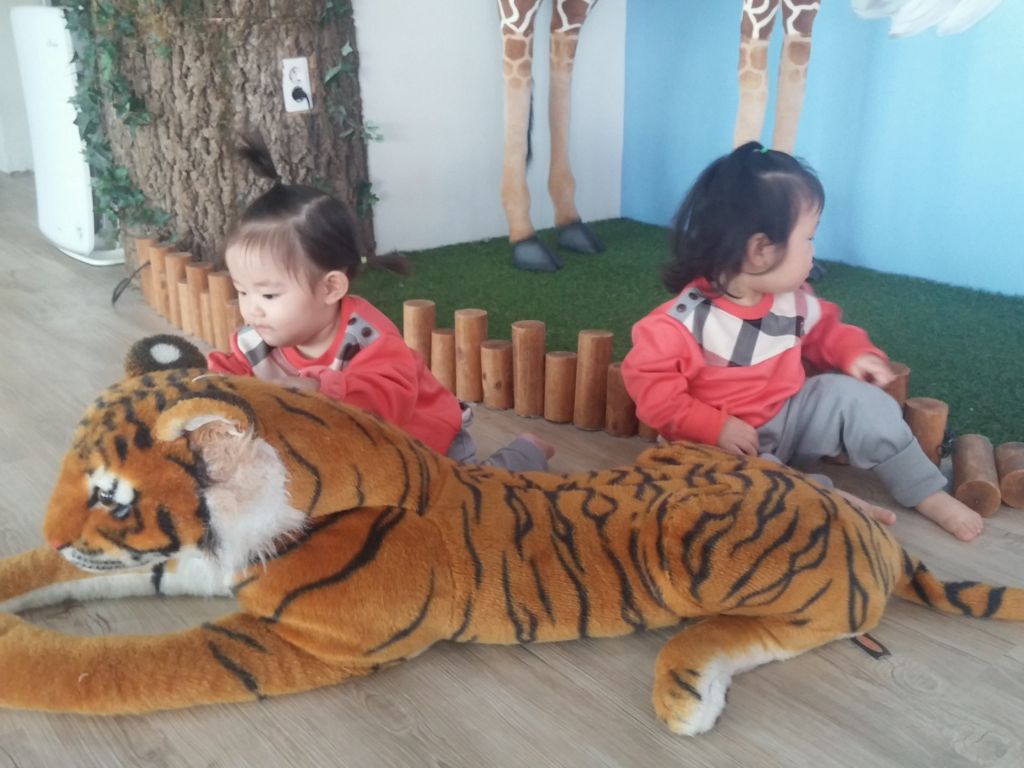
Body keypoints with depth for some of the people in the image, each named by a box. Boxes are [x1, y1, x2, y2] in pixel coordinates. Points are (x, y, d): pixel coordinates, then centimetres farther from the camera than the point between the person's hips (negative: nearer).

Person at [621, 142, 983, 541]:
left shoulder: (793, 298, -4)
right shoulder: (686, 319, -27)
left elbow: (823, 329, 16)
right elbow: (649, 380, -25)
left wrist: (853, 353, -4)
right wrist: (713, 427, -29)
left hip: (787, 418, 6)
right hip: (723, 441, -6)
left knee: (849, 394, -11)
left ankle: (930, 495, 0)